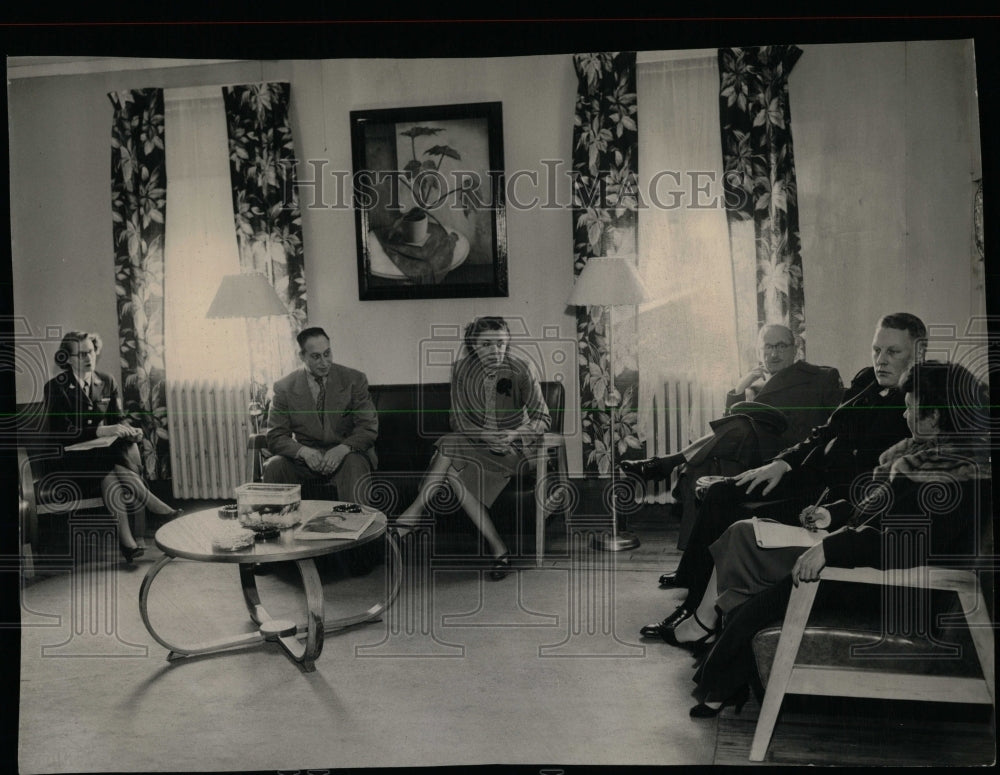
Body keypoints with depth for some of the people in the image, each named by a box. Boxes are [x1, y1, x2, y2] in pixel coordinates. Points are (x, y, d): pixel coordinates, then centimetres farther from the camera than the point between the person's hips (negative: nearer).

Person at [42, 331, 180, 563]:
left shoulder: (107, 382, 11)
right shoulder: (56, 387, -3)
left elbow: (117, 418, 12)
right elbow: (58, 431, -14)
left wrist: (129, 430, -15)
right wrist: (101, 430, -27)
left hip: (106, 449, 4)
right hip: (74, 456, -3)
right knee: (113, 465, -35)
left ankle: (126, 539, -35)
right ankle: (159, 509, -31)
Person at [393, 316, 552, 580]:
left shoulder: (521, 369, -11)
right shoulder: (462, 369, -3)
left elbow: (543, 418, -7)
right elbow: (459, 419, -3)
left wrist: (513, 435, -26)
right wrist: (484, 435, -23)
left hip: (514, 444, -4)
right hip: (477, 440, 4)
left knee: (448, 444, -29)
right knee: (452, 472, -28)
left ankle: (416, 510, -17)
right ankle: (498, 549, -28)